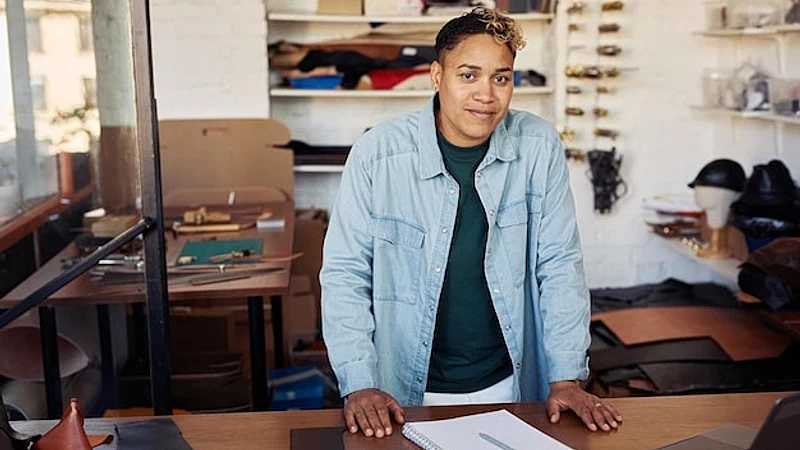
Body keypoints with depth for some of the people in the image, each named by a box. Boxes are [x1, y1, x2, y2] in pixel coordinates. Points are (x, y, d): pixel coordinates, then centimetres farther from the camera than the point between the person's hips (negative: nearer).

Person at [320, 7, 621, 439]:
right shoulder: (377, 153, -14)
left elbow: (559, 266, -3)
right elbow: (345, 274, -9)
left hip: (508, 387, 2)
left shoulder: (539, 147, -8)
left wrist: (567, 378, -8)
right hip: (407, 394, -2)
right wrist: (359, 386, -17)